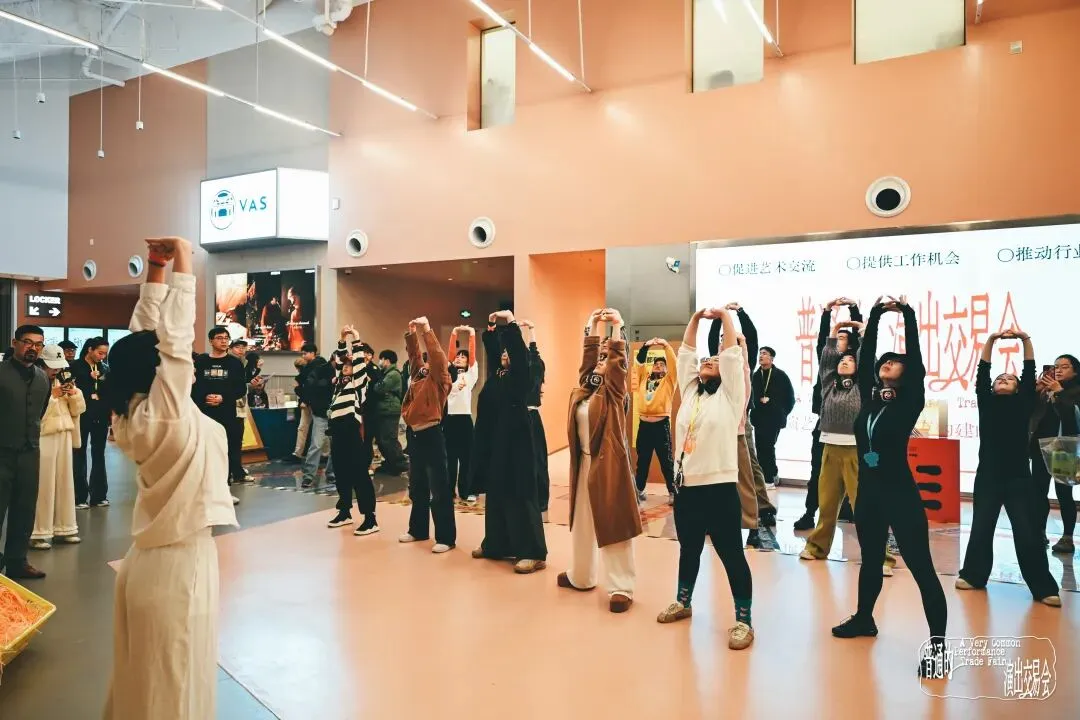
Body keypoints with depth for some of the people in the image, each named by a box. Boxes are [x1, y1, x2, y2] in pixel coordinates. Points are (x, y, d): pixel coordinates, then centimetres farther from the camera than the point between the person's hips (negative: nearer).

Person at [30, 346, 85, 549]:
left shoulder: (64, 381, 14)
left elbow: (78, 409, 13)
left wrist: (74, 393, -3)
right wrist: (52, 394, -18)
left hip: (64, 437, 6)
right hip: (43, 438, -6)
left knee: (65, 482, 10)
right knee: (43, 485, -5)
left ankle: (63, 528, 18)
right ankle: (39, 532, 3)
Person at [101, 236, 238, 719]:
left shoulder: (130, 414, 2)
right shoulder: (164, 416, -19)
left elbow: (145, 335, 6)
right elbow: (175, 335, -20)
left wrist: (156, 269, 7)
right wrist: (182, 262, -12)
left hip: (148, 559, 8)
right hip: (180, 564, -8)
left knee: (140, 678, 20)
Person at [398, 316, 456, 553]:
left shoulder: (439, 379, -5)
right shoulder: (419, 376, 14)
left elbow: (437, 356, -17)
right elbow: (414, 355, 20)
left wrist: (427, 331, -16)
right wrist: (411, 334, 8)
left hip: (431, 435, -8)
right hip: (415, 435, 8)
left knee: (438, 489, -4)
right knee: (417, 488, 18)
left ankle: (446, 538, 1)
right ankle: (418, 530, 31)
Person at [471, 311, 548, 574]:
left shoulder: (522, 375, -7)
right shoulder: (497, 373, 12)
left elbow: (518, 349, -20)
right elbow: (491, 346, 16)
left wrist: (510, 323, -17)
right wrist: (492, 326, 5)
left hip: (515, 438, -8)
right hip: (494, 439, 8)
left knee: (520, 493, -6)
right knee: (496, 491, 13)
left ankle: (533, 553, -1)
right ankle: (496, 544, 25)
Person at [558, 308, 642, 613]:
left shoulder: (613, 391, -4)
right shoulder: (584, 387, 11)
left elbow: (617, 359, -15)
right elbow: (588, 353, 13)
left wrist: (616, 326, -14)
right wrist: (593, 324, 8)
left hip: (608, 463, -7)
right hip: (583, 462, 7)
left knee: (613, 524, -4)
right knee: (582, 522, 16)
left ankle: (621, 588, 2)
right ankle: (581, 576, 30)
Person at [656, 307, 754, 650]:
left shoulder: (730, 395, 0)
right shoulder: (690, 391, 13)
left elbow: (732, 354, -5)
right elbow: (686, 353, 13)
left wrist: (725, 317, 2)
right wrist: (695, 319, 11)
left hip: (719, 487, -5)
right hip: (685, 486, 5)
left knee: (731, 554, 2)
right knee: (689, 549, 20)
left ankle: (743, 621, 12)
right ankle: (683, 602, 36)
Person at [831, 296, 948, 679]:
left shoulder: (910, 401, -4)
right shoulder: (869, 396, 7)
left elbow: (915, 355, -12)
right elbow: (865, 353, 5)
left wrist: (908, 315, -11)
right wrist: (875, 315, 4)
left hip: (900, 493, -6)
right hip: (868, 490, 6)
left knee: (921, 568, -3)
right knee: (871, 560, 21)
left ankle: (938, 645, 4)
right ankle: (864, 618, 37)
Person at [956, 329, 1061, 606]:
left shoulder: (1023, 404, 6)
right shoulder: (986, 402, 7)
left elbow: (1030, 373, -1)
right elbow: (981, 373, 0)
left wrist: (1025, 340, -8)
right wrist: (991, 340, -8)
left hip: (1018, 477, -1)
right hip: (988, 476, 1)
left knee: (1028, 532, -1)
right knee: (981, 528, 9)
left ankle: (1044, 588, 8)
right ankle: (974, 575, 22)